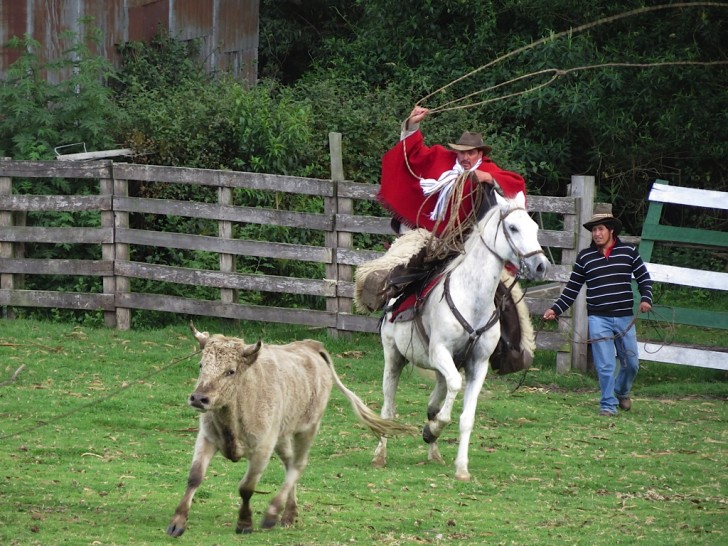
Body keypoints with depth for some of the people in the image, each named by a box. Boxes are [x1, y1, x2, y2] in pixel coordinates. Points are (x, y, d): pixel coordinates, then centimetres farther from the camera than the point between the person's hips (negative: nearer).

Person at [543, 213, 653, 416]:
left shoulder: (628, 252, 4)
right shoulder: (585, 257, 4)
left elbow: (644, 278, 9)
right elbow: (572, 289, 9)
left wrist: (646, 299, -8)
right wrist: (555, 309, 2)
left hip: (624, 317, 1)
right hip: (598, 318, -1)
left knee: (631, 363, 10)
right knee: (605, 365, -6)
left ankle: (621, 392, 37)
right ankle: (608, 405, 3)